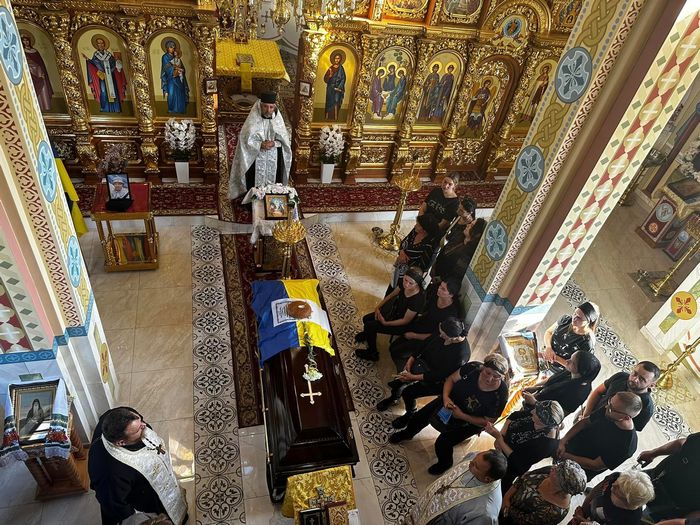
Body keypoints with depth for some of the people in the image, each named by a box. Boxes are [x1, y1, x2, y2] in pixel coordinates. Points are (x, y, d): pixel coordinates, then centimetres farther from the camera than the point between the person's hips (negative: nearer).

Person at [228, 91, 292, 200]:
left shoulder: (278, 118, -1)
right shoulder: (253, 118, -10)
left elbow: (284, 139, 2)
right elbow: (245, 139, -10)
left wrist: (274, 143, -18)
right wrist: (260, 145, -23)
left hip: (274, 161, 3)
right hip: (255, 159, -2)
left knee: (272, 185, 7)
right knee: (255, 185, 1)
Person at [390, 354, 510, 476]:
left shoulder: (500, 395, -31)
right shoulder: (474, 367, -27)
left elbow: (488, 421, -19)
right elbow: (451, 379, -11)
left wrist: (462, 415, -25)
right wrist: (445, 397, -26)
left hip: (470, 422, -3)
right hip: (451, 402, 3)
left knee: (442, 443, -12)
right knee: (419, 417, 6)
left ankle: (445, 463, 25)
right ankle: (408, 433, 43)